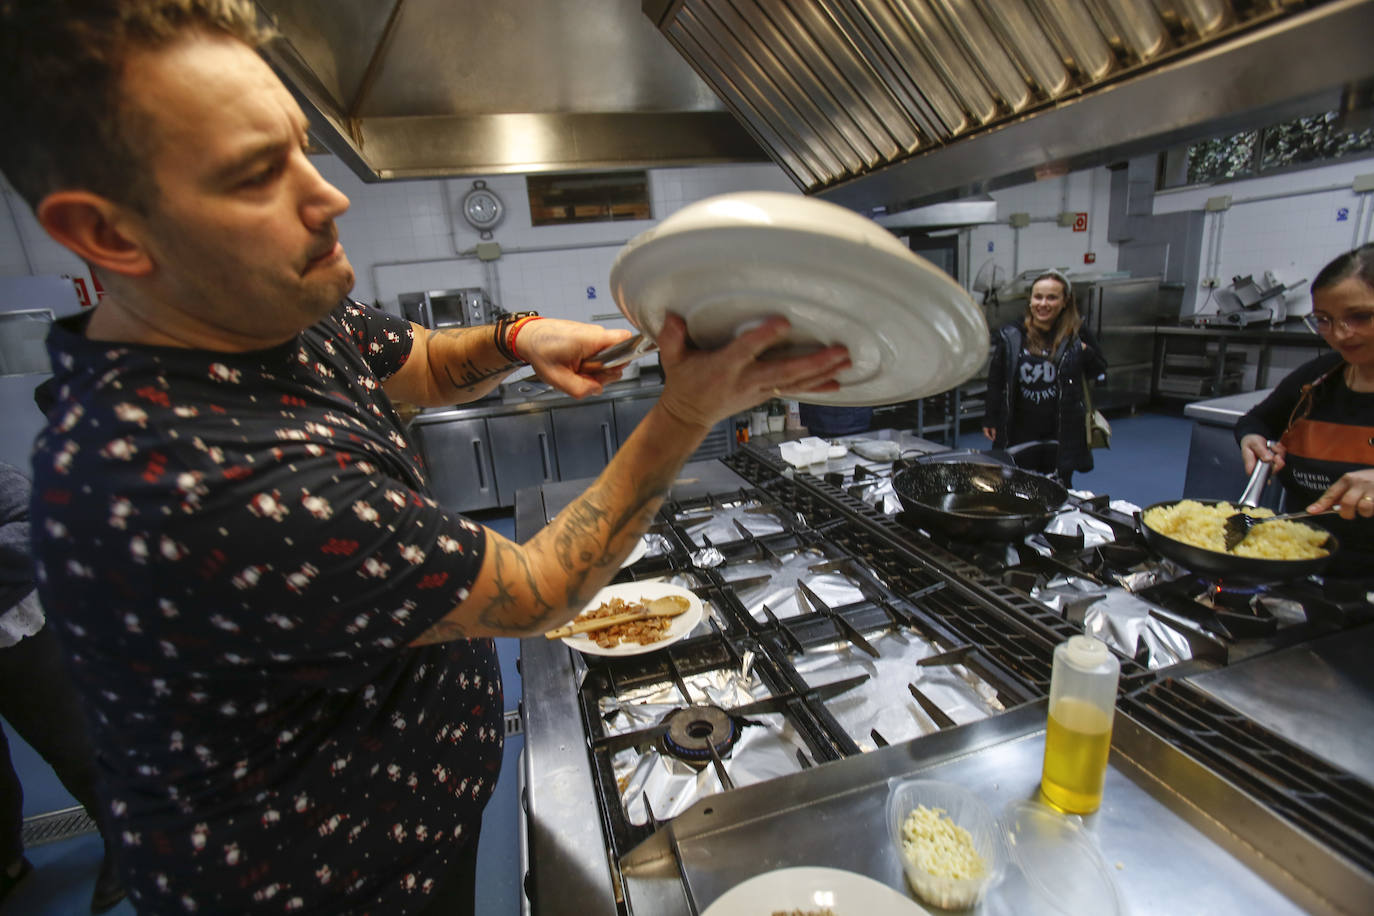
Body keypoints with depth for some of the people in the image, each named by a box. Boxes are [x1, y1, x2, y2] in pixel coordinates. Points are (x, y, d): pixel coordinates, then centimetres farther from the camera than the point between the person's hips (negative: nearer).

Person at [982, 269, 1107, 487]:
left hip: (1062, 431, 0)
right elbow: (995, 381, 5)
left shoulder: (1077, 334, 0)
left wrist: (1085, 352, -15)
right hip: (1020, 430, 1)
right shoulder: (1010, 335, 1)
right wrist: (991, 420, 4)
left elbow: (1099, 372, 5)